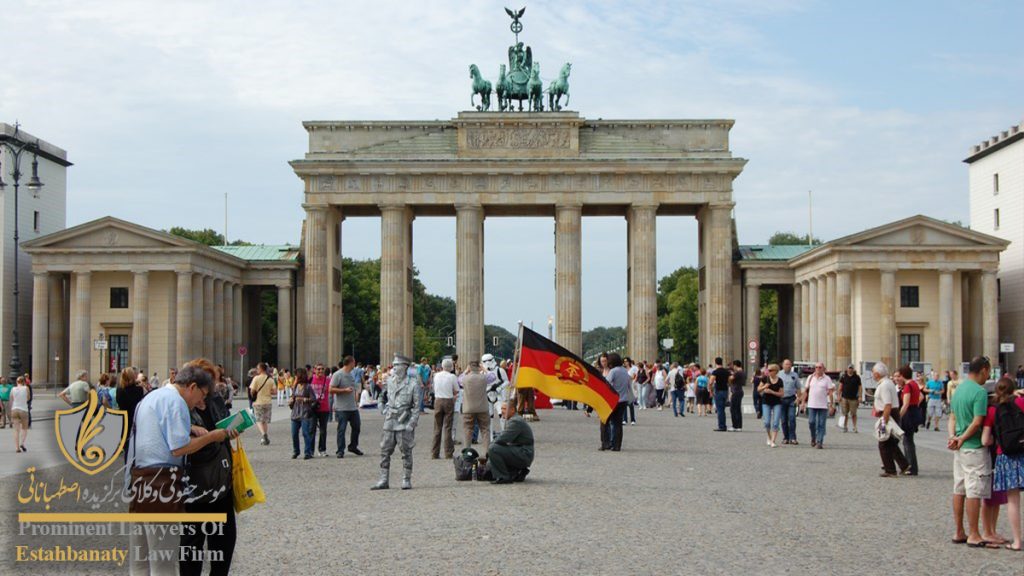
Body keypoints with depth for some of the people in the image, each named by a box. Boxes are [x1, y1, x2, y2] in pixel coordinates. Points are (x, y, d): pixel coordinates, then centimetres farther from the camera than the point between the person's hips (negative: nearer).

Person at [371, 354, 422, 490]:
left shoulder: (412, 383, -7)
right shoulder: (390, 381, 9)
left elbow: (417, 406, -8)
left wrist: (412, 423, -14)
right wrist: (386, 411, 14)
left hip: (404, 423, -5)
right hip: (390, 422, 6)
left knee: (406, 452, 2)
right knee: (385, 451, 4)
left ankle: (406, 480, 10)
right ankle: (384, 480, 9)